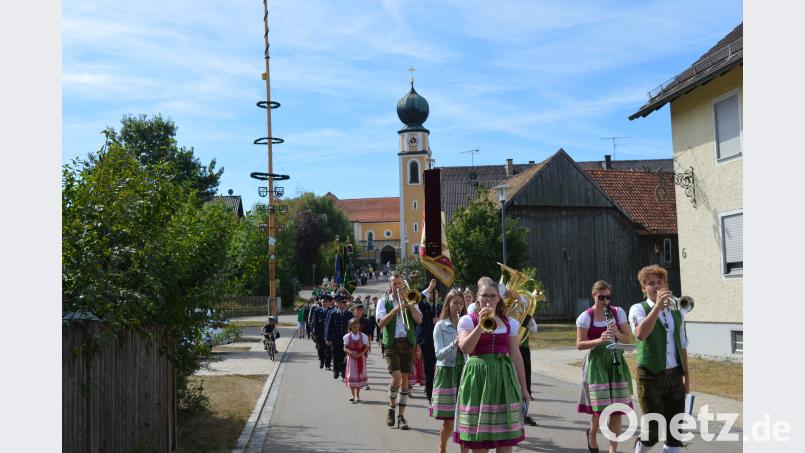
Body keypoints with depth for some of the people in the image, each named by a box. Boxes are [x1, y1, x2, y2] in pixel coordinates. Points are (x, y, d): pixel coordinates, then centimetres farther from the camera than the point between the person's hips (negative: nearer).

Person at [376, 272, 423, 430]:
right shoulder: (383, 301, 7)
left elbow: (419, 320, -1)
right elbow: (380, 323, -8)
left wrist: (410, 304, -12)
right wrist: (395, 310, -19)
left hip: (408, 342, 2)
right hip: (391, 343, -2)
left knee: (405, 378, 2)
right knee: (396, 376, -16)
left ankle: (401, 416, 9)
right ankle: (392, 407, 9)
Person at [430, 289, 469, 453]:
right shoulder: (440, 326, -2)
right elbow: (439, 354, -9)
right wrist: (454, 344, -26)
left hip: (464, 371, 3)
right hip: (447, 372, -3)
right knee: (449, 421, 0)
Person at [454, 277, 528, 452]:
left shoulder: (510, 323, 10)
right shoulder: (468, 320, 1)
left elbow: (516, 356, 10)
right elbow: (465, 348, -15)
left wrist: (523, 388, 10)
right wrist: (481, 324, -21)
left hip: (504, 378, 3)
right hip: (478, 377, -2)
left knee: (506, 437, 3)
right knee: (479, 437, 1)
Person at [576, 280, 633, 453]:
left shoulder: (618, 312, 5)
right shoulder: (585, 317, -4)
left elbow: (628, 339, 5)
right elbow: (579, 344, -6)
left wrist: (617, 333, -16)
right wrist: (600, 340, -21)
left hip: (616, 362, 3)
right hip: (596, 362, -3)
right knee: (601, 407, -8)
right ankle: (592, 432, 24)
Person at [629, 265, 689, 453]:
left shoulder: (677, 311, 11)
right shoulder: (638, 309, -5)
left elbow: (682, 346, 17)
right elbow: (640, 334, -26)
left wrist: (686, 375, 15)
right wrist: (658, 306, -28)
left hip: (675, 376, 5)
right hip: (651, 376, -4)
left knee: (675, 430, 5)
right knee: (654, 431, 0)